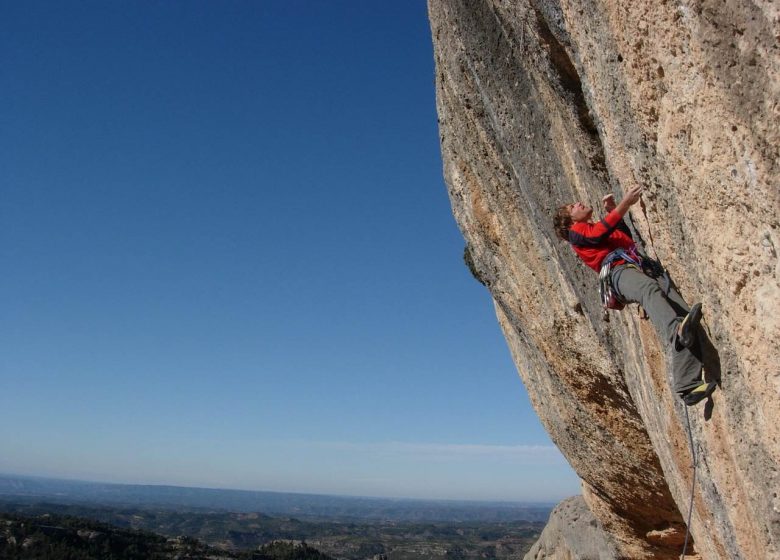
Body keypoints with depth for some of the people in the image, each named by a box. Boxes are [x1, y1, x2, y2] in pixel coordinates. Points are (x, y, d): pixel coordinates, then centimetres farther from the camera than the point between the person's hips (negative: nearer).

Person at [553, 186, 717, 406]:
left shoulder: (601, 227, 42)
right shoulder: (576, 231, 17)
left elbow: (627, 238, 33)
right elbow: (599, 234, -2)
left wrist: (612, 210, 30)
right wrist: (624, 203, -8)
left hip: (645, 269, 6)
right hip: (619, 271, -6)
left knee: (682, 312, -17)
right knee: (649, 288, -41)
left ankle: (688, 386, -29)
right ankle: (677, 332, -68)